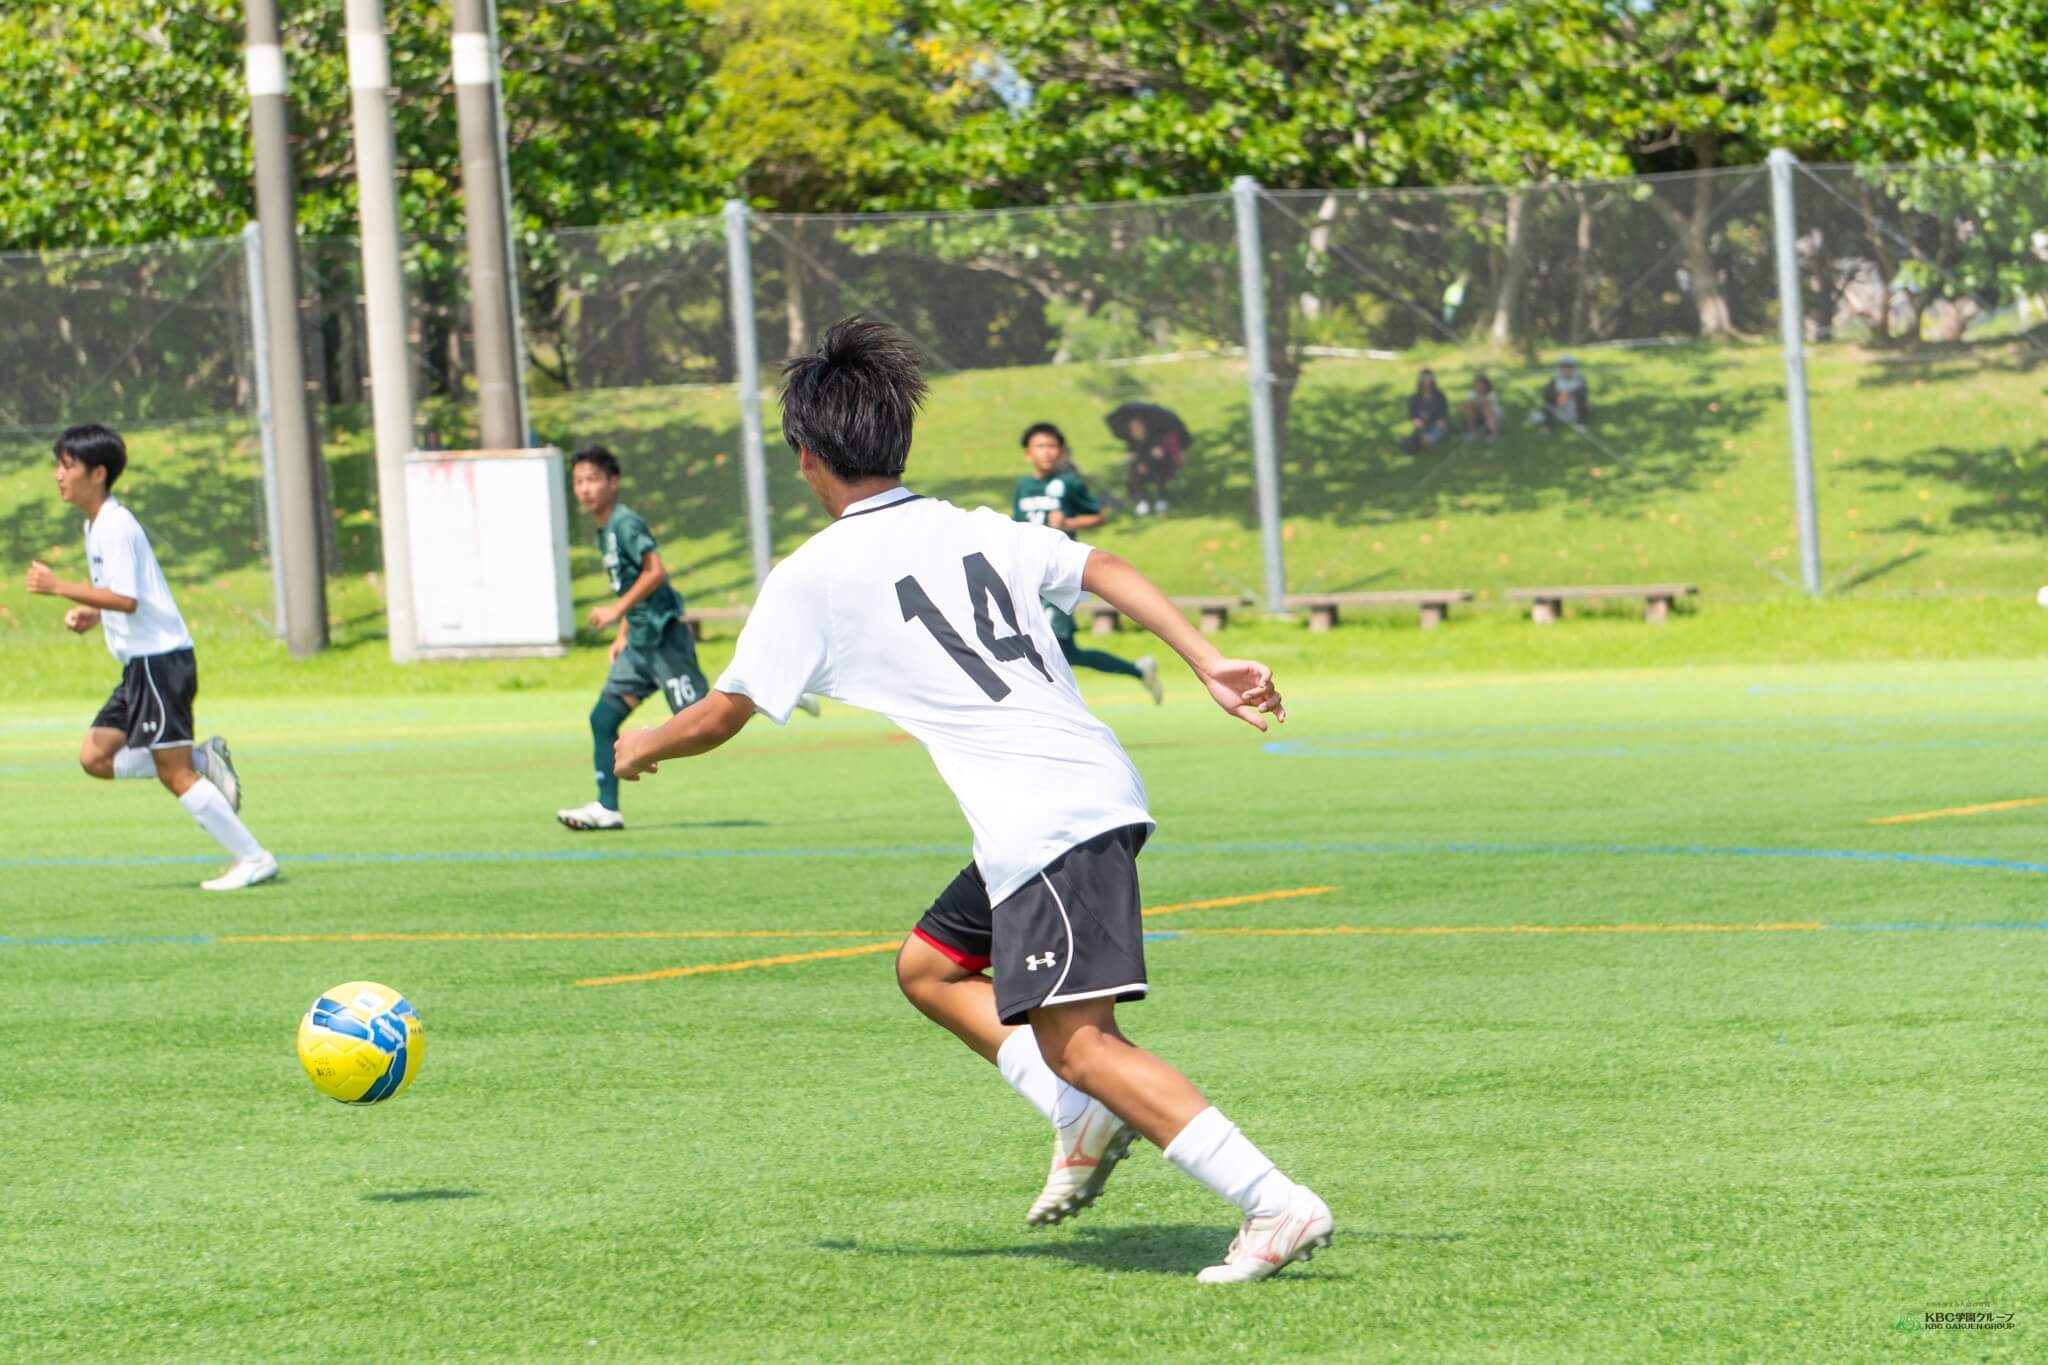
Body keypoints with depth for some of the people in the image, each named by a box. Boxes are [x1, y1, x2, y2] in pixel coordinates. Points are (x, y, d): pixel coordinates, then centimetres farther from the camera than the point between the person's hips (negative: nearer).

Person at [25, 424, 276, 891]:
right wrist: (91, 615, 10)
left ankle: (253, 858, -5)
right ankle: (204, 758, 8)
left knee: (174, 773, -9)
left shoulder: (115, 526, -15)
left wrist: (59, 587, -23)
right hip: (140, 663, 10)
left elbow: (127, 599, -25)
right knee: (95, 757, 6)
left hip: (161, 659, -10)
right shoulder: (95, 525, 16)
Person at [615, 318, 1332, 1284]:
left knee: (1075, 1042, -12)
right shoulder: (979, 530, 17)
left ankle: (1278, 1206, -20)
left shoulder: (813, 578, 0)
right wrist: (1211, 666, 6)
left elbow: (719, 717, 9)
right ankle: (1086, 1122, 10)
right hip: (1104, 786, 8)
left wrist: (638, 749, 28)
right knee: (930, 967, 22)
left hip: (1041, 824, -8)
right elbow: (1107, 572, 9)